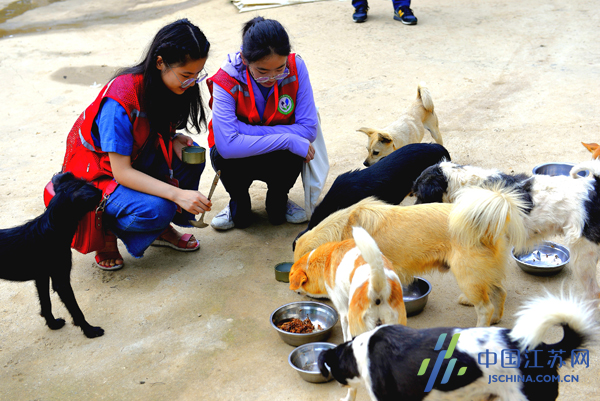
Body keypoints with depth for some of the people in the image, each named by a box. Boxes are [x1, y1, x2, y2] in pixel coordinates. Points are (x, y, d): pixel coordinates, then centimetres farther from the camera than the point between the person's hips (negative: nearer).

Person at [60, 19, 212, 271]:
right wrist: (177, 193, -40)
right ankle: (106, 227, -1)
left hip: (136, 160, 8)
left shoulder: (171, 86, -9)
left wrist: (173, 139, -16)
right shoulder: (121, 100, -32)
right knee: (157, 208, -32)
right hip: (95, 175, -8)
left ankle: (161, 228, 4)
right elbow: (121, 172, -31)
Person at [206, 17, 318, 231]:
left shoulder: (295, 68, -20)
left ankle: (278, 202, 2)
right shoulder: (227, 80, -25)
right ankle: (239, 204, 1)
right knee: (225, 157, -34)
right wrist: (287, 140, -38)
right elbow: (226, 145, -37)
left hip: (279, 157, 1)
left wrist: (247, 131, -28)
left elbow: (309, 129, -21)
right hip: (239, 158, -1)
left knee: (291, 154, -32)